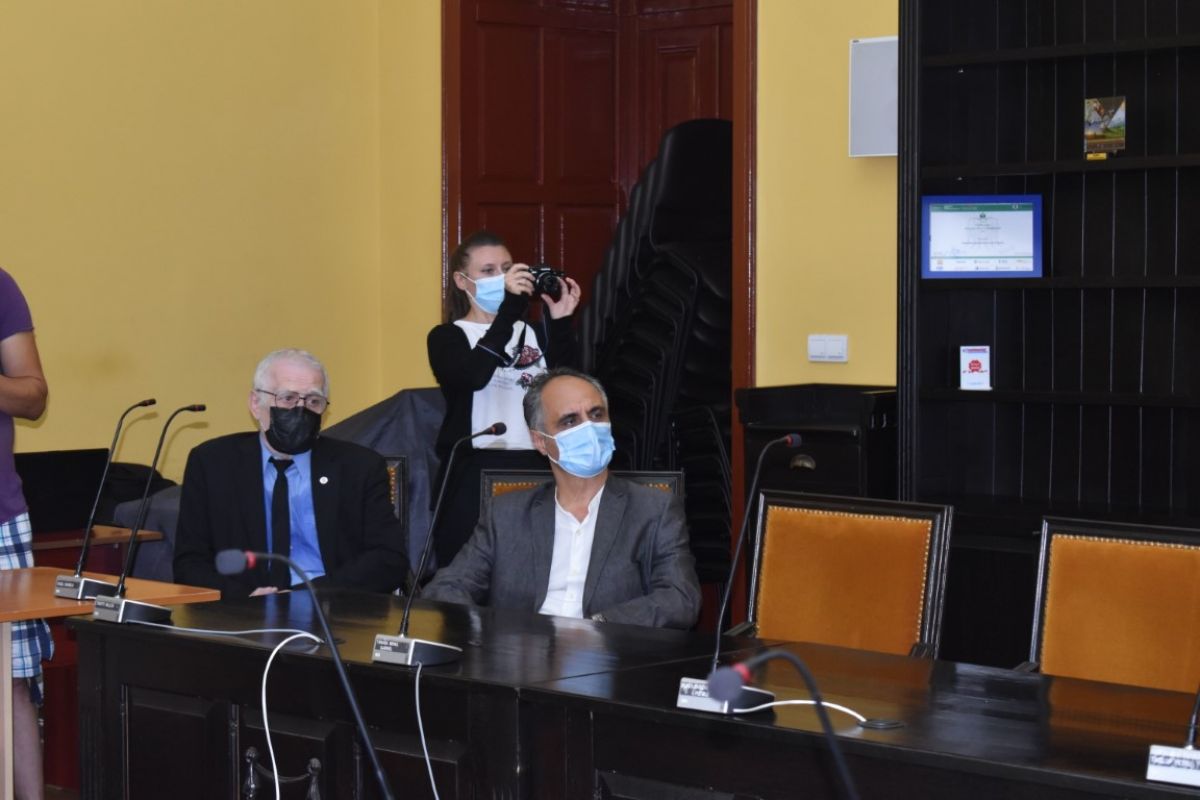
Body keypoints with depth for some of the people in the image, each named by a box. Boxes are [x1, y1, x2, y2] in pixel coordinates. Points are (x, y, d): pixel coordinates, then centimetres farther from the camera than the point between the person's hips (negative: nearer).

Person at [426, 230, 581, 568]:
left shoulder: (533, 334, 15)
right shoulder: (448, 337, 4)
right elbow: (473, 375, -18)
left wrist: (561, 322, -4)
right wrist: (512, 304, -21)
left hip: (532, 471, 3)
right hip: (473, 475, -3)